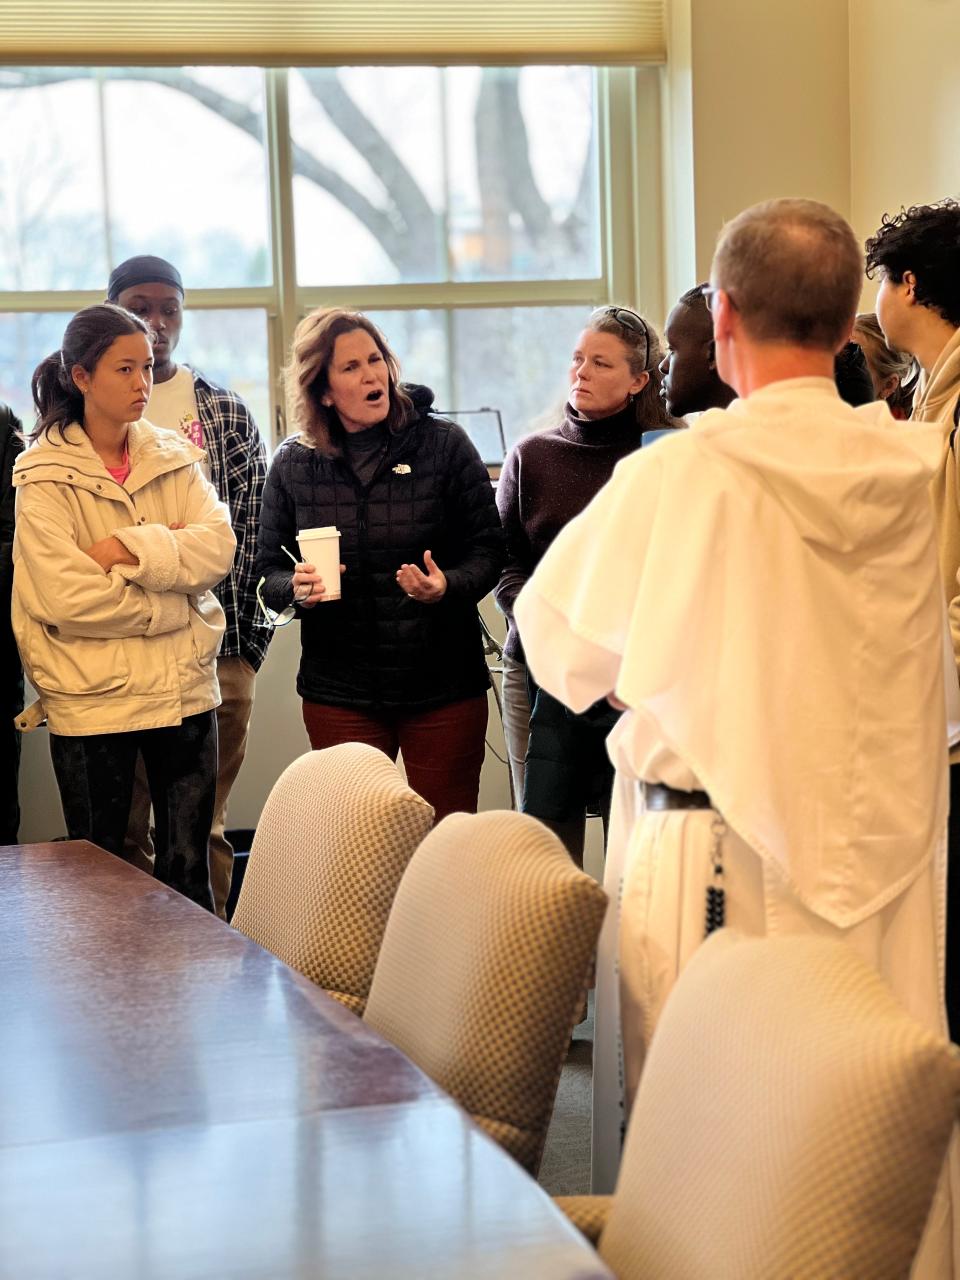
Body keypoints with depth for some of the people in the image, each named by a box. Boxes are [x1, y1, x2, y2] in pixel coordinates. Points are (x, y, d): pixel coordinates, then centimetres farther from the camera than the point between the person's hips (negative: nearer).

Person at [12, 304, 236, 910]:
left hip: (184, 688, 4)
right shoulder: (45, 476, -6)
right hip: (93, 700, -4)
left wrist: (128, 549, -18)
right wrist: (172, 605, -11)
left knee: (189, 868, 10)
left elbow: (218, 544, -7)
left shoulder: (172, 456, 8)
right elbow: (65, 597, -17)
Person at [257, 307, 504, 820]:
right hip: (339, 694, 1)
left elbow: (488, 548, 0)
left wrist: (448, 585, -20)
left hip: (444, 684, -1)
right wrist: (297, 588, -15)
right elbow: (269, 572, 8)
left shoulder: (444, 444, -2)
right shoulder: (293, 464, 3)